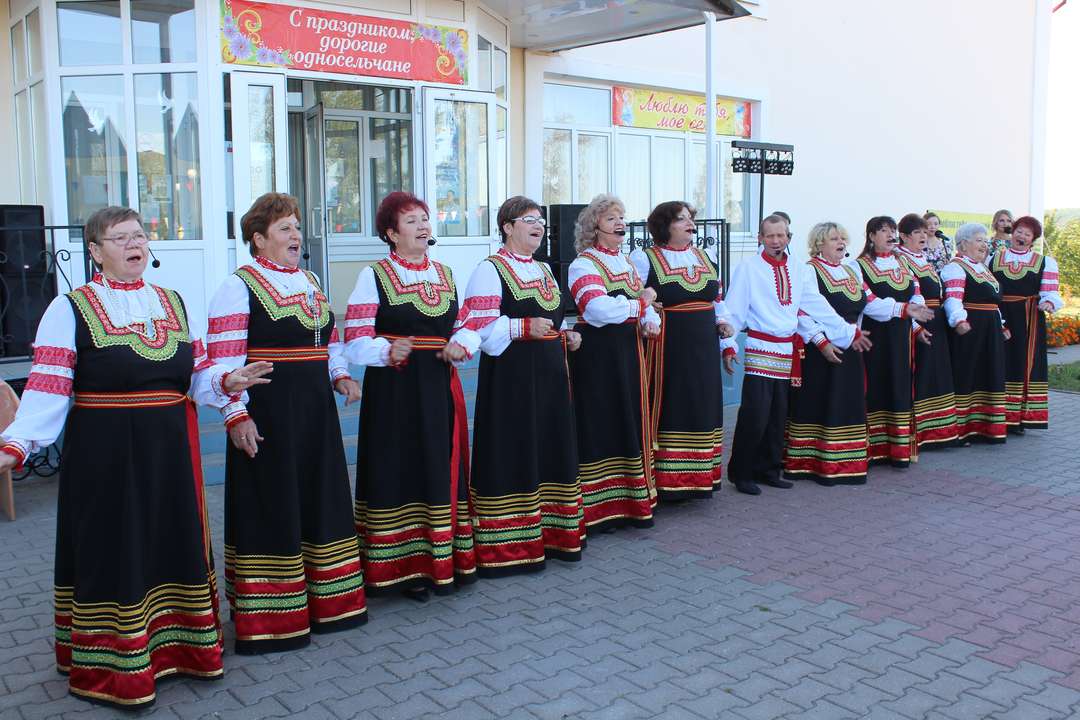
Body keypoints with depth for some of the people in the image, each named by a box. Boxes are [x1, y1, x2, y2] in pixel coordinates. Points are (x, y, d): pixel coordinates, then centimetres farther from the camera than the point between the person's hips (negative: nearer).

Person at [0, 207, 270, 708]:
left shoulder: (174, 303, 10)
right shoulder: (70, 309, -5)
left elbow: (199, 375, 11)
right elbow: (47, 390, -11)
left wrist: (228, 381, -10)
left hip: (170, 451, 5)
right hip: (104, 454, -5)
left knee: (173, 543, 13)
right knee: (113, 552, 3)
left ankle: (175, 644, 30)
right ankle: (112, 667, 18)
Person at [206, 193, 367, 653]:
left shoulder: (310, 281, 14)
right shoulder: (239, 287, -9)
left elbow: (330, 339, 22)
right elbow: (224, 359, -14)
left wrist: (340, 376, 6)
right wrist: (236, 415, -19)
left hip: (315, 408, 8)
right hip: (267, 412, -7)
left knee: (320, 498, 15)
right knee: (270, 507, 0)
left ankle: (325, 599, 30)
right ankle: (268, 619, 13)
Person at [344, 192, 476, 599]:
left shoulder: (445, 273, 13)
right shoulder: (374, 276, -4)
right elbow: (356, 343, -11)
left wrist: (458, 347, -2)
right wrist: (388, 352, -30)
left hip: (440, 386, 5)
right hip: (394, 389, -5)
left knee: (443, 471, 10)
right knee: (400, 472, 0)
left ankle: (443, 560, 23)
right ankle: (404, 567, 12)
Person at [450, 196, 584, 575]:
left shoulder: (544, 270, 18)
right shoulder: (490, 270, -7)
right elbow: (478, 326, -17)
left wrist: (566, 337, 8)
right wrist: (524, 327, -25)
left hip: (549, 374, 8)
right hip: (510, 377, -8)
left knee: (550, 452, 12)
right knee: (512, 455, -4)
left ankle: (550, 533, 25)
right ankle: (508, 545, 6)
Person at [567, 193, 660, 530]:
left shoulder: (626, 262, 16)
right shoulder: (583, 264, -10)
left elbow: (646, 303, 18)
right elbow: (599, 309, -26)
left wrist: (651, 321, -5)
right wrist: (640, 303, -14)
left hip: (629, 352, 8)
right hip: (597, 355, -8)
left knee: (631, 424, 12)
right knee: (600, 426, -4)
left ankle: (632, 502, 24)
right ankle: (597, 509, 6)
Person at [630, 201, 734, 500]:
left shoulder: (703, 256, 16)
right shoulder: (644, 258, -4)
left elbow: (717, 300, 24)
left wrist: (723, 322, 12)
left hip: (703, 348, 7)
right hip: (667, 349, -6)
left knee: (703, 408, 11)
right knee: (670, 411, -4)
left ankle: (699, 478, 23)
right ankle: (666, 482, 6)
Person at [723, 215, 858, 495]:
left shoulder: (797, 270, 11)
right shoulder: (748, 267, -3)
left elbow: (818, 306, 15)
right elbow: (733, 309, -6)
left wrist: (849, 333, 15)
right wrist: (728, 347, -14)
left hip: (787, 351, 5)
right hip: (760, 349, -5)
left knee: (778, 416, 10)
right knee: (755, 415, -9)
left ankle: (769, 470, 22)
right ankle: (741, 473, 4)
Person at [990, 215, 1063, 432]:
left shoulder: (1045, 262, 9)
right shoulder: (993, 259, 12)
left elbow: (1049, 292, -1)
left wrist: (1048, 303, -23)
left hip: (1029, 320, 0)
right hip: (998, 319, 0)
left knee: (1026, 364, 1)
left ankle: (1019, 418, 8)